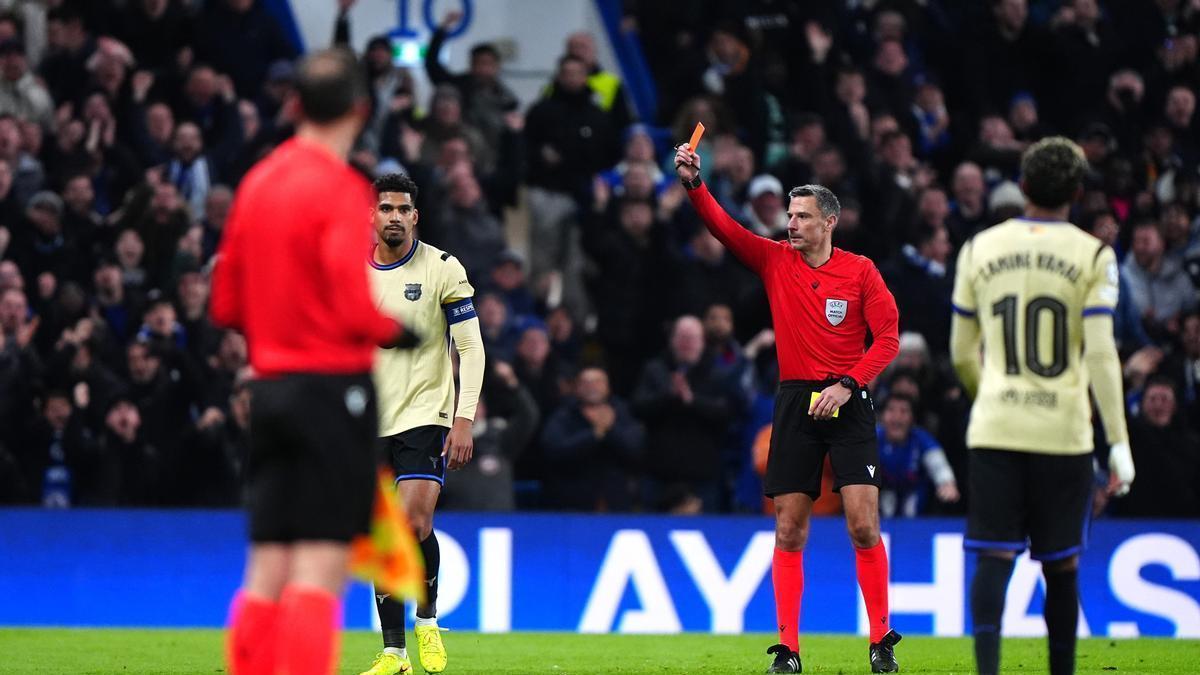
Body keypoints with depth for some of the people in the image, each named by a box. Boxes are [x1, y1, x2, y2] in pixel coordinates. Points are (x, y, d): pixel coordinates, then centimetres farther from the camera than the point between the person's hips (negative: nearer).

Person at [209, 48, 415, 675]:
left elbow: (226, 303, 14)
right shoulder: (341, 189, -11)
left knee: (268, 569, 8)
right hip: (333, 383, -7)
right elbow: (354, 308, -18)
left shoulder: (258, 181, 10)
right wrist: (405, 333, -1)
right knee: (320, 564, -7)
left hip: (272, 382, 7)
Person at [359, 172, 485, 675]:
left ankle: (427, 620, 6)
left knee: (414, 524, -19)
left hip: (425, 415, -4)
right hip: (369, 424, 4)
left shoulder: (443, 269, -3)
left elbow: (471, 348, -4)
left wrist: (464, 420, -13)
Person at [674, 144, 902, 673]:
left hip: (847, 402, -3)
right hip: (795, 401, 3)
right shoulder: (775, 261, 7)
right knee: (789, 531, 1)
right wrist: (693, 183, -18)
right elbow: (723, 227, -3)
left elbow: (887, 337, -2)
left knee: (863, 525, -10)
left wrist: (848, 385, -13)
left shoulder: (860, 272, 0)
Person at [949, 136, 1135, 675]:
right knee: (1061, 566, 10)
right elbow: (1100, 354, -10)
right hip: (1064, 431, -1)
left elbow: (961, 352, 12)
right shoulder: (1093, 257, -2)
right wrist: (1119, 442, -7)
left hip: (994, 429, 1)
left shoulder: (979, 249, 6)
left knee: (994, 557, -2)